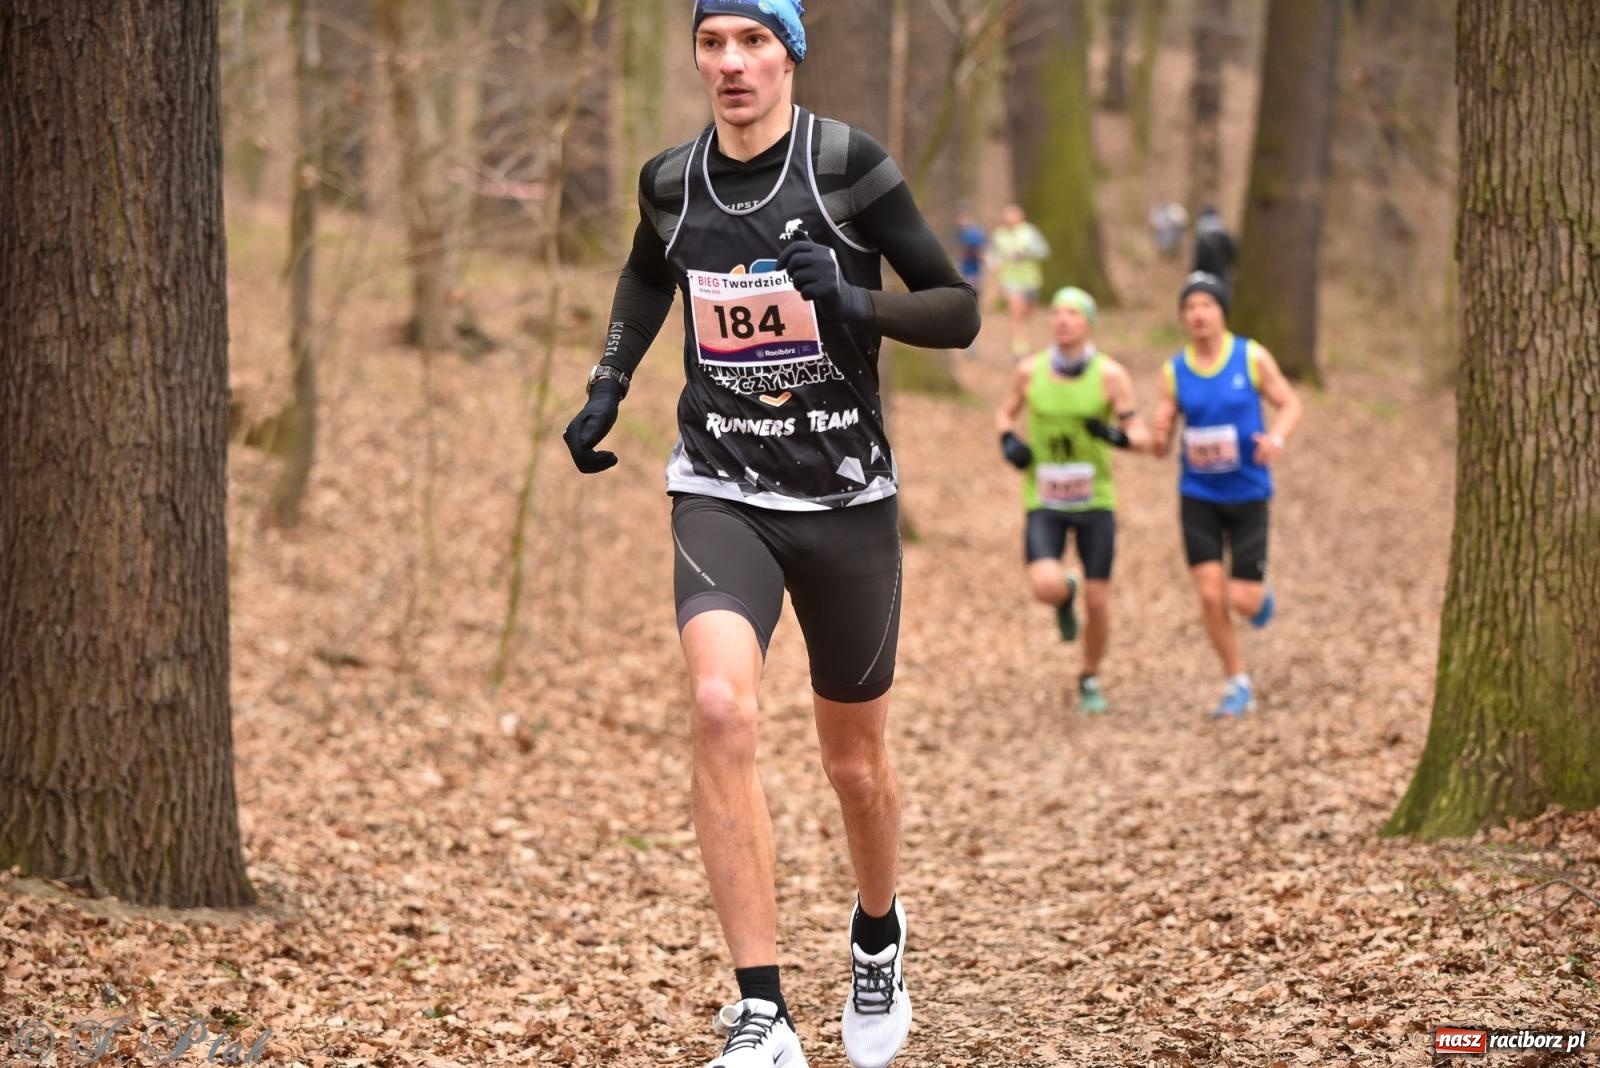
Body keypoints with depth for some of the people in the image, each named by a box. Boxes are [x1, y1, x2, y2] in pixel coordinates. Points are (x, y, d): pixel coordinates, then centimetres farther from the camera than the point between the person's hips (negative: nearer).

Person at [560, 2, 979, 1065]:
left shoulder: (850, 165, -9)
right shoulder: (671, 181, 3)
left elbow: (960, 310, -8)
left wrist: (855, 302, -26)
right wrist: (608, 384, 13)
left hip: (846, 500, -1)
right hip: (720, 494, 1)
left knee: (855, 767, 11)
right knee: (720, 706, -24)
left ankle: (878, 935, 45)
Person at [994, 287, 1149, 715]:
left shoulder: (1110, 375, -9)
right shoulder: (1030, 371, -3)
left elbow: (1141, 436, -9)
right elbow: (1005, 414, 15)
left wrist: (1117, 435, -31)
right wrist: (1009, 442, -6)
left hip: (1095, 501, 0)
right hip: (1044, 502, 0)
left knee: (1098, 601, 2)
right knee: (1047, 586, -22)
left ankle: (1090, 681, 27)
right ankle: (1066, 595, 18)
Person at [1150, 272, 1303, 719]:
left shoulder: (1252, 358, -7)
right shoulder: (1173, 372, -2)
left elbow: (1290, 403, 2)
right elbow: (1160, 445, 1)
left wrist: (1277, 436, -19)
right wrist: (1158, 438, -24)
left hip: (1248, 493, -2)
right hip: (1198, 497, 2)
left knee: (1243, 602, -4)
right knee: (1210, 595, -6)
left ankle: (1261, 594, 35)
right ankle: (1238, 684, 12)